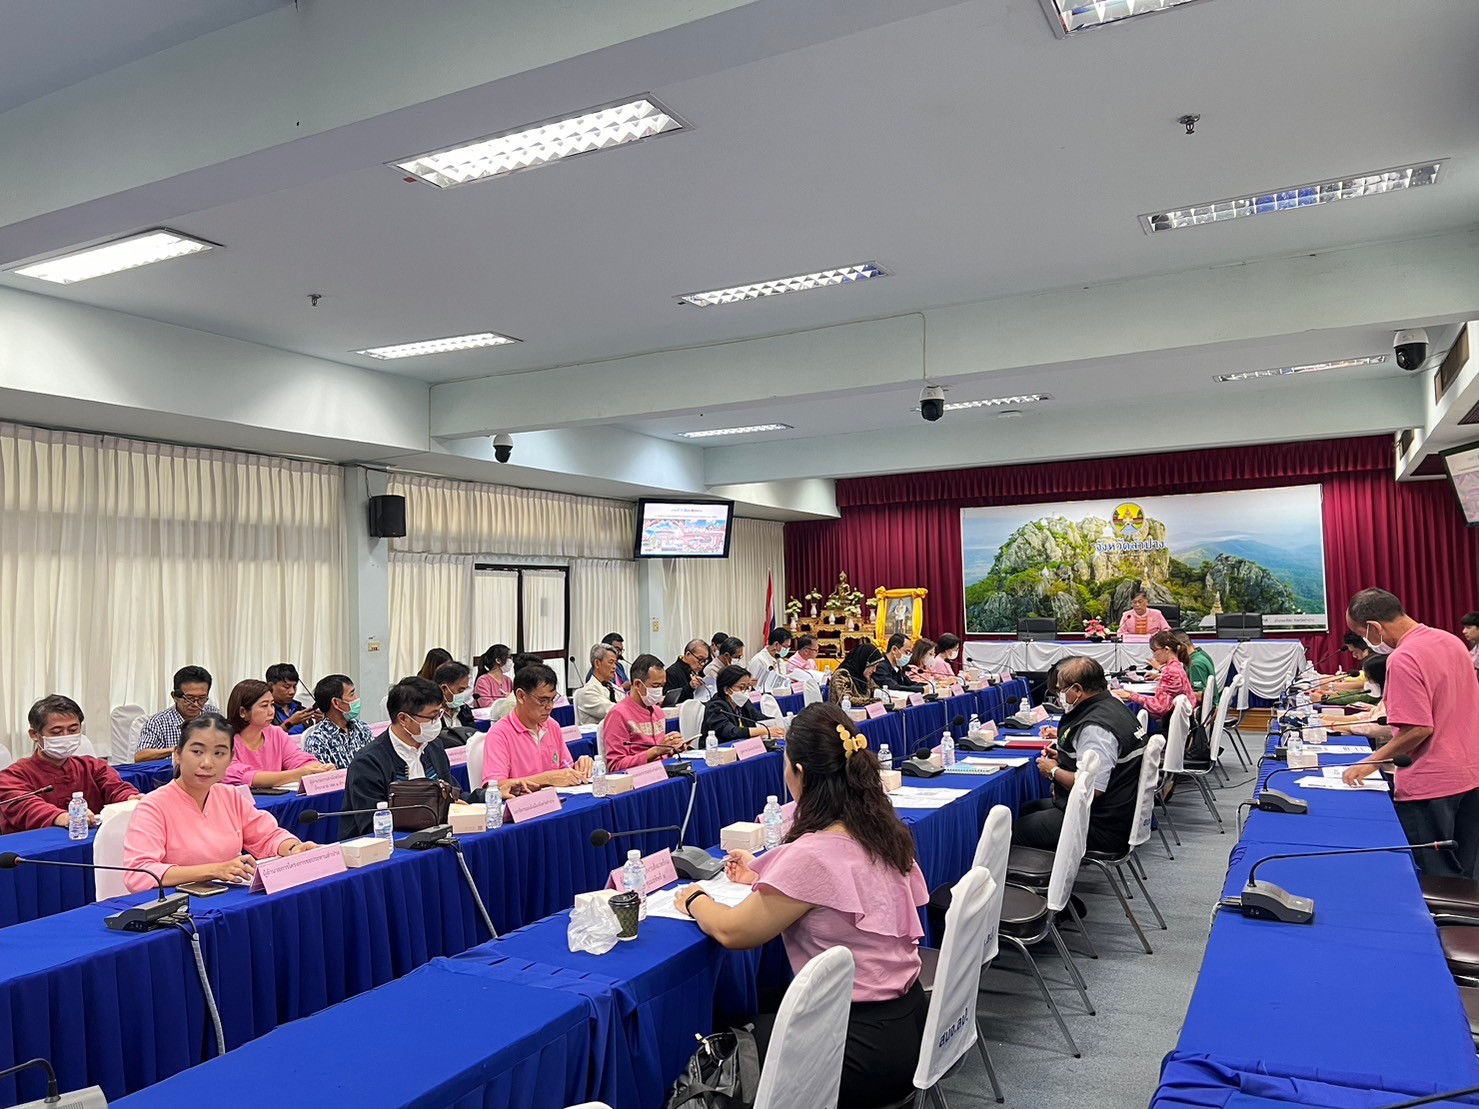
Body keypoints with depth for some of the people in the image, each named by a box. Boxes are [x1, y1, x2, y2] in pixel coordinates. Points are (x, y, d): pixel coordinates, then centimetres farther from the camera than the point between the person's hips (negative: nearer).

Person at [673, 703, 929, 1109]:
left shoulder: (812, 854, -27)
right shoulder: (886, 832, -3)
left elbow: (731, 931, -13)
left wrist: (695, 900, 6)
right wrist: (762, 879, 20)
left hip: (866, 1044, -8)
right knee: (761, 1006, 26)